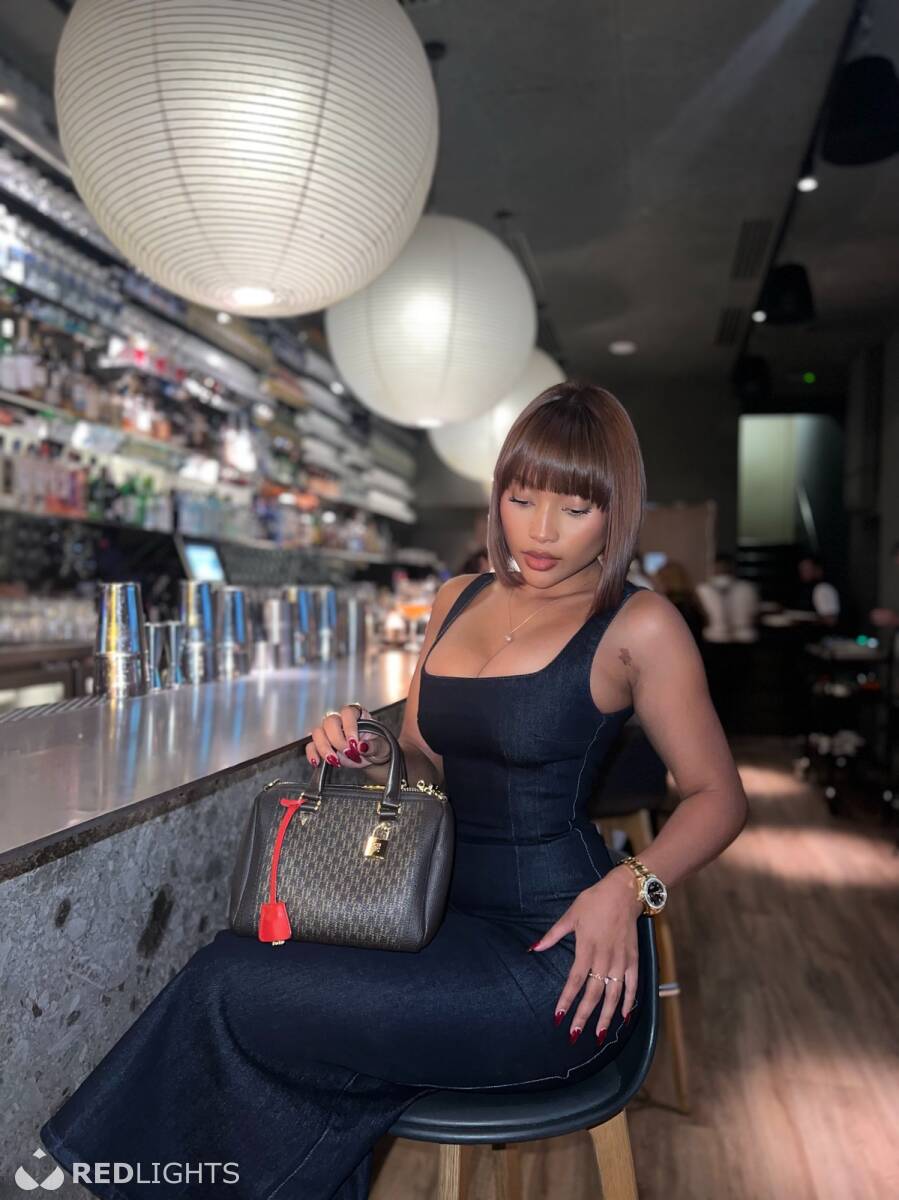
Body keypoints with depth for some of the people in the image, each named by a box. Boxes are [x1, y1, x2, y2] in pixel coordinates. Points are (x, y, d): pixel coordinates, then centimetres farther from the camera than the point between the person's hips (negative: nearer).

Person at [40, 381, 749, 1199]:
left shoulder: (637, 624, -6)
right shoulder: (459, 600, 11)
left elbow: (719, 796, -3)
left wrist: (628, 887, -19)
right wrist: (370, 755, -4)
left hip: (553, 956, -6)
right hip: (454, 916, 6)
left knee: (229, 990, -16)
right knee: (233, 969, -18)